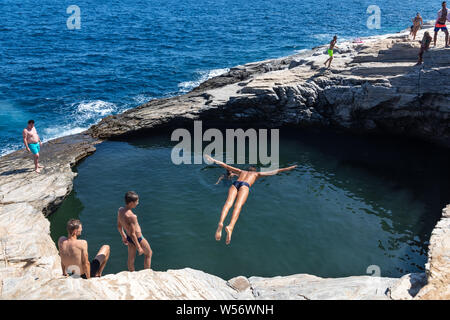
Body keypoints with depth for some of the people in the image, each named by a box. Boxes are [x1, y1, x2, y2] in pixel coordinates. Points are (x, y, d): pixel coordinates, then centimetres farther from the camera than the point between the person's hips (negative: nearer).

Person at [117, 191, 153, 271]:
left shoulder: (120, 210, -12)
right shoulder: (131, 216, -36)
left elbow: (119, 226, 3)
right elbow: (132, 234, -29)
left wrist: (123, 236, 19)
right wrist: (139, 247, -18)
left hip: (129, 238, 7)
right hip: (138, 239, -7)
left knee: (131, 259, 24)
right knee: (149, 253, 21)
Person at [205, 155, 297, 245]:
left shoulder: (242, 171, 41)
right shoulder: (256, 174, 35)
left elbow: (225, 165, 42)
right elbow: (273, 172, 30)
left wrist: (213, 160, 49)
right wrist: (286, 169, 35)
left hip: (235, 184, 3)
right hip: (245, 186, -3)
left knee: (228, 203, -23)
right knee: (238, 205, -27)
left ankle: (220, 223, -52)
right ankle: (230, 227, -53)